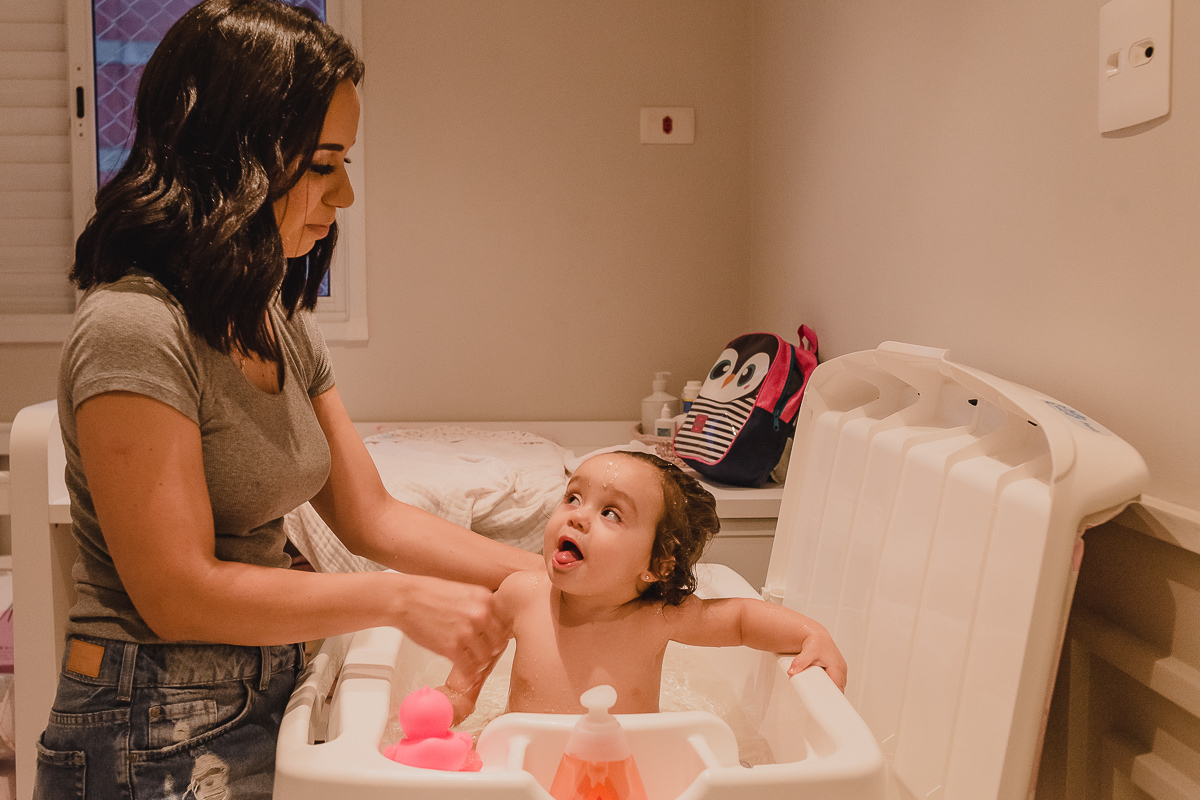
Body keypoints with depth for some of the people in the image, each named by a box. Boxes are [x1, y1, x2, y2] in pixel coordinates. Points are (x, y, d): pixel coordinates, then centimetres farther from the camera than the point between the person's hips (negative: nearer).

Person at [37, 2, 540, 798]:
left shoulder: (282, 322, 6)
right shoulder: (135, 328, -22)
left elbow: (369, 514, 6)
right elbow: (178, 594, -23)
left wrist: (547, 575, -2)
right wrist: (402, 599, -21)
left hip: (267, 698, 8)